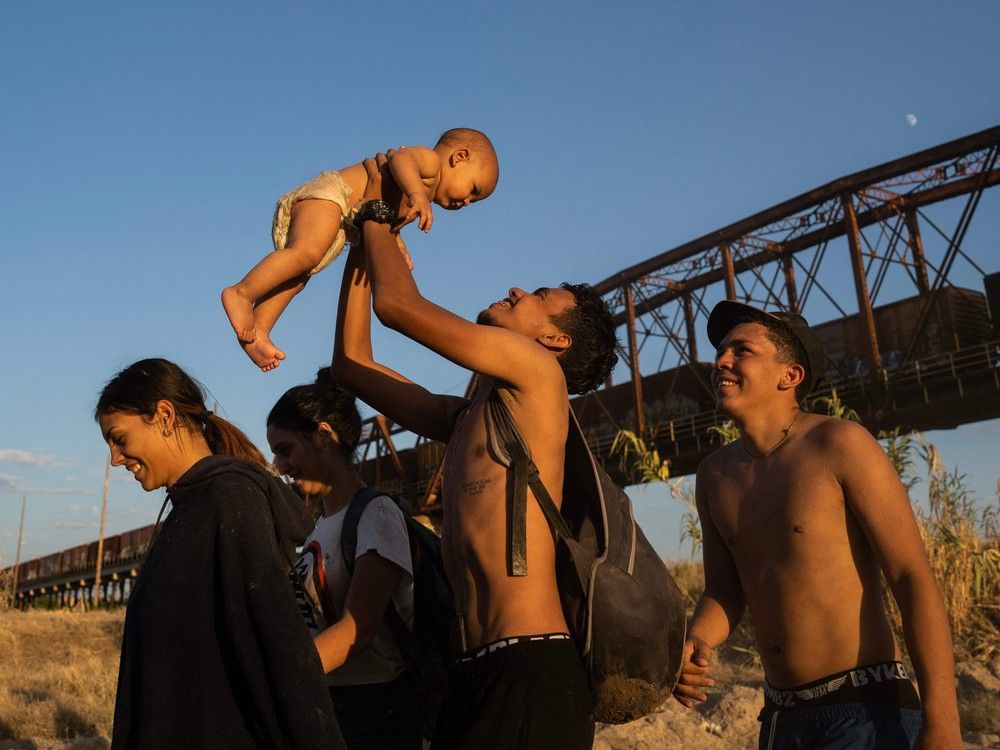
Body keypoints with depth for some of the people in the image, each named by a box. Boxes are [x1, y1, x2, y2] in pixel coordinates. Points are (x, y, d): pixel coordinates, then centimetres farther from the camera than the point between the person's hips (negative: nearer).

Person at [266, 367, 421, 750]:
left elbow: (356, 630, -21)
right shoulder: (321, 525, 13)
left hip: (373, 709, -7)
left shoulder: (375, 514, -11)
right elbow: (311, 623, 12)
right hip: (322, 704, 7)